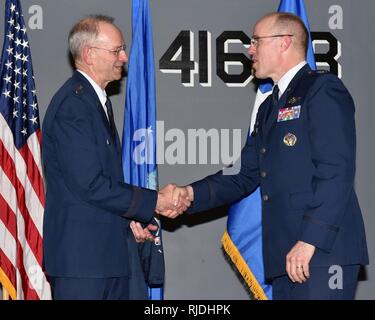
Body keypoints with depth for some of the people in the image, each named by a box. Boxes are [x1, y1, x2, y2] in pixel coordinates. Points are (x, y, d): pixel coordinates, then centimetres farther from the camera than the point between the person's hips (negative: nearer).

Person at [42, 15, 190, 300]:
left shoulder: (100, 101, 17)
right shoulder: (72, 105, -15)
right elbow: (90, 185, -20)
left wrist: (129, 218, 8)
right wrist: (154, 202, -12)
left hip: (109, 250, 10)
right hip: (81, 254, -10)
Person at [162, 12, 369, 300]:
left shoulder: (323, 90, -5)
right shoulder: (270, 107, 23)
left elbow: (336, 171, -15)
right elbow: (245, 176, 18)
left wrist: (309, 240, -20)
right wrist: (192, 194, 3)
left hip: (324, 249, -8)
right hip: (286, 254, 8)